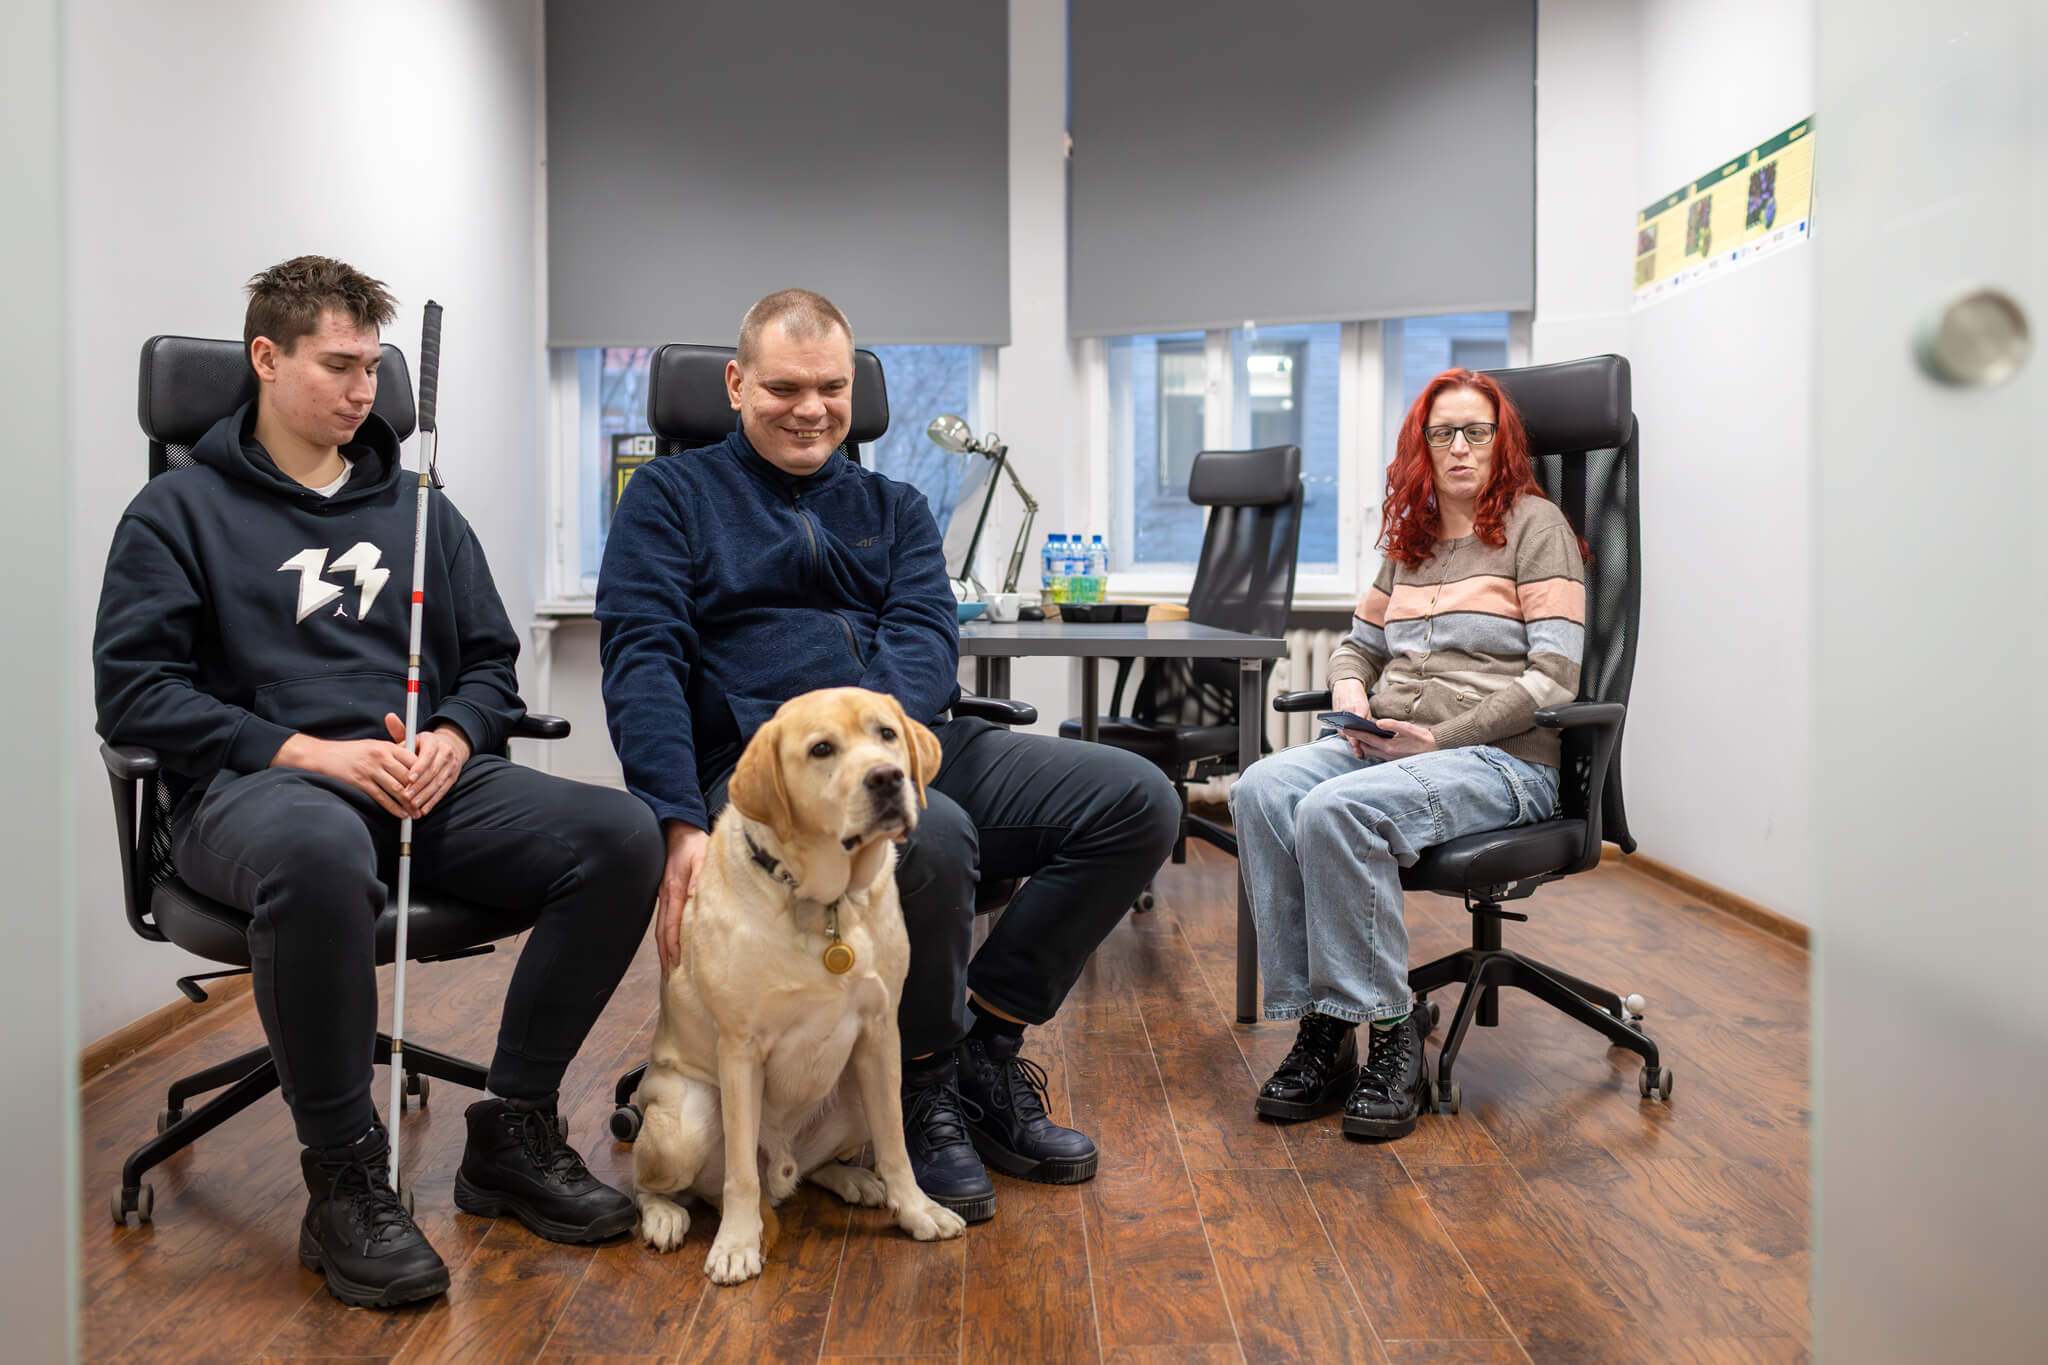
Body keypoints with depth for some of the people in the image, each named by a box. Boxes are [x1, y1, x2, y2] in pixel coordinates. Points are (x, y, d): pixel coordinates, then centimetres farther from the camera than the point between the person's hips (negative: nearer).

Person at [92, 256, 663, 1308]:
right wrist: (306, 751, -14)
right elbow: (133, 690, -1)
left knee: (622, 836, -21)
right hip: (252, 789, -4)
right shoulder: (179, 511, 9)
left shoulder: (417, 508, 22)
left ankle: (511, 1135, -6)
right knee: (319, 851, -43)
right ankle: (344, 1177, -21)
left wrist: (456, 735, -2)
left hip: (428, 785, 5)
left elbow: (490, 662, 22)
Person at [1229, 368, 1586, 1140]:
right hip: (1386, 747, 6)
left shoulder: (1535, 525, 2)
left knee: (1336, 811, -34)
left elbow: (1553, 678, -7)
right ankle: (1318, 1022, -22)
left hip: (1503, 759, -6)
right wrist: (1351, 697, 4)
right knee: (1261, 790, -24)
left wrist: (1441, 738, -15)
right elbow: (1356, 646, 29)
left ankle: (1388, 1030, -19)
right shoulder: (1408, 539, 21)